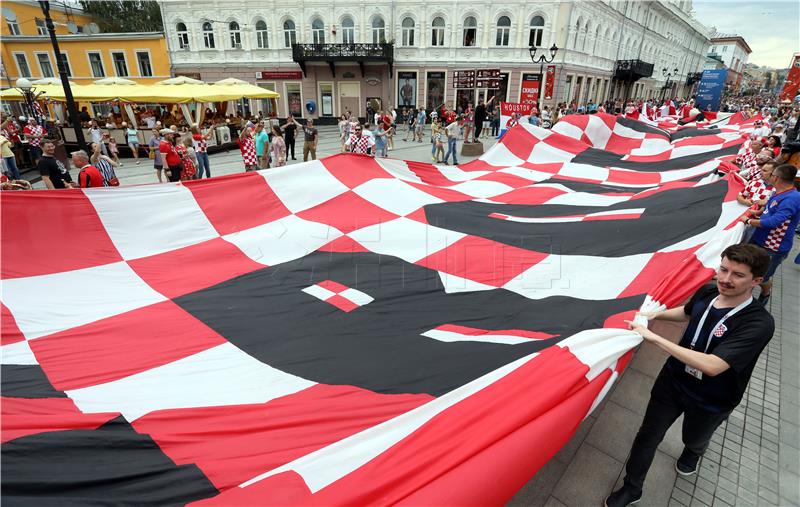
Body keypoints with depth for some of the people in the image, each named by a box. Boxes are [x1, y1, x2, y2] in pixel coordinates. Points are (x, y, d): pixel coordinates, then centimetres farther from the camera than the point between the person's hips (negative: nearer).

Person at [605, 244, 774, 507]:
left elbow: (712, 366, -41)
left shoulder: (759, 323, -31)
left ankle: (693, 453, 66)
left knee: (694, 440, 29)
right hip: (672, 381, 3)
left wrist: (655, 338, -41)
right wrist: (656, 315, -6)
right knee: (647, 436, 12)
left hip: (710, 402, -3)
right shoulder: (706, 293, -14)